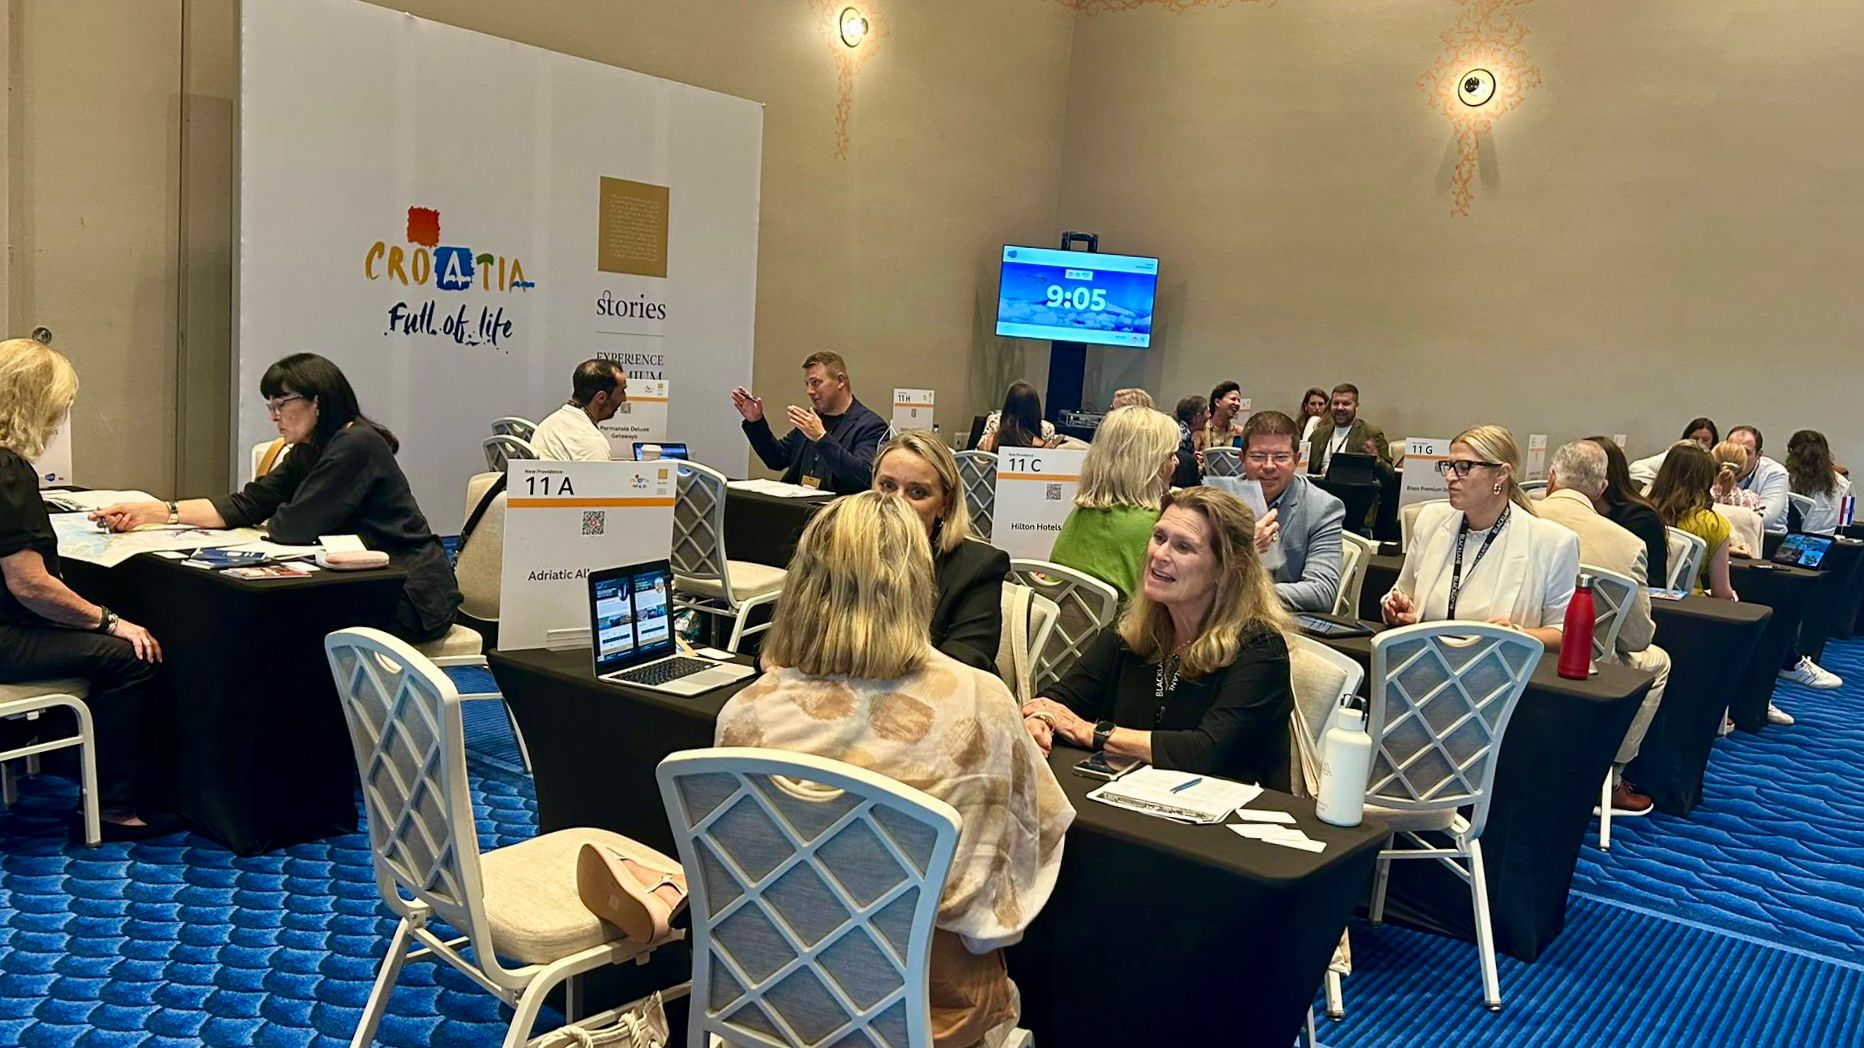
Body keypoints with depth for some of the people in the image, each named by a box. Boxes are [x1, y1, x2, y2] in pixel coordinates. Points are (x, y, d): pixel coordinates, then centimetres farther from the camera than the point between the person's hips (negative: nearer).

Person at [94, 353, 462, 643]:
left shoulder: (355, 446, -20)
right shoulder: (308, 453, 11)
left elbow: (293, 528, -22)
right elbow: (245, 505, 4)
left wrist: (275, 519, 3)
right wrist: (151, 511, -3)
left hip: (411, 600, -8)